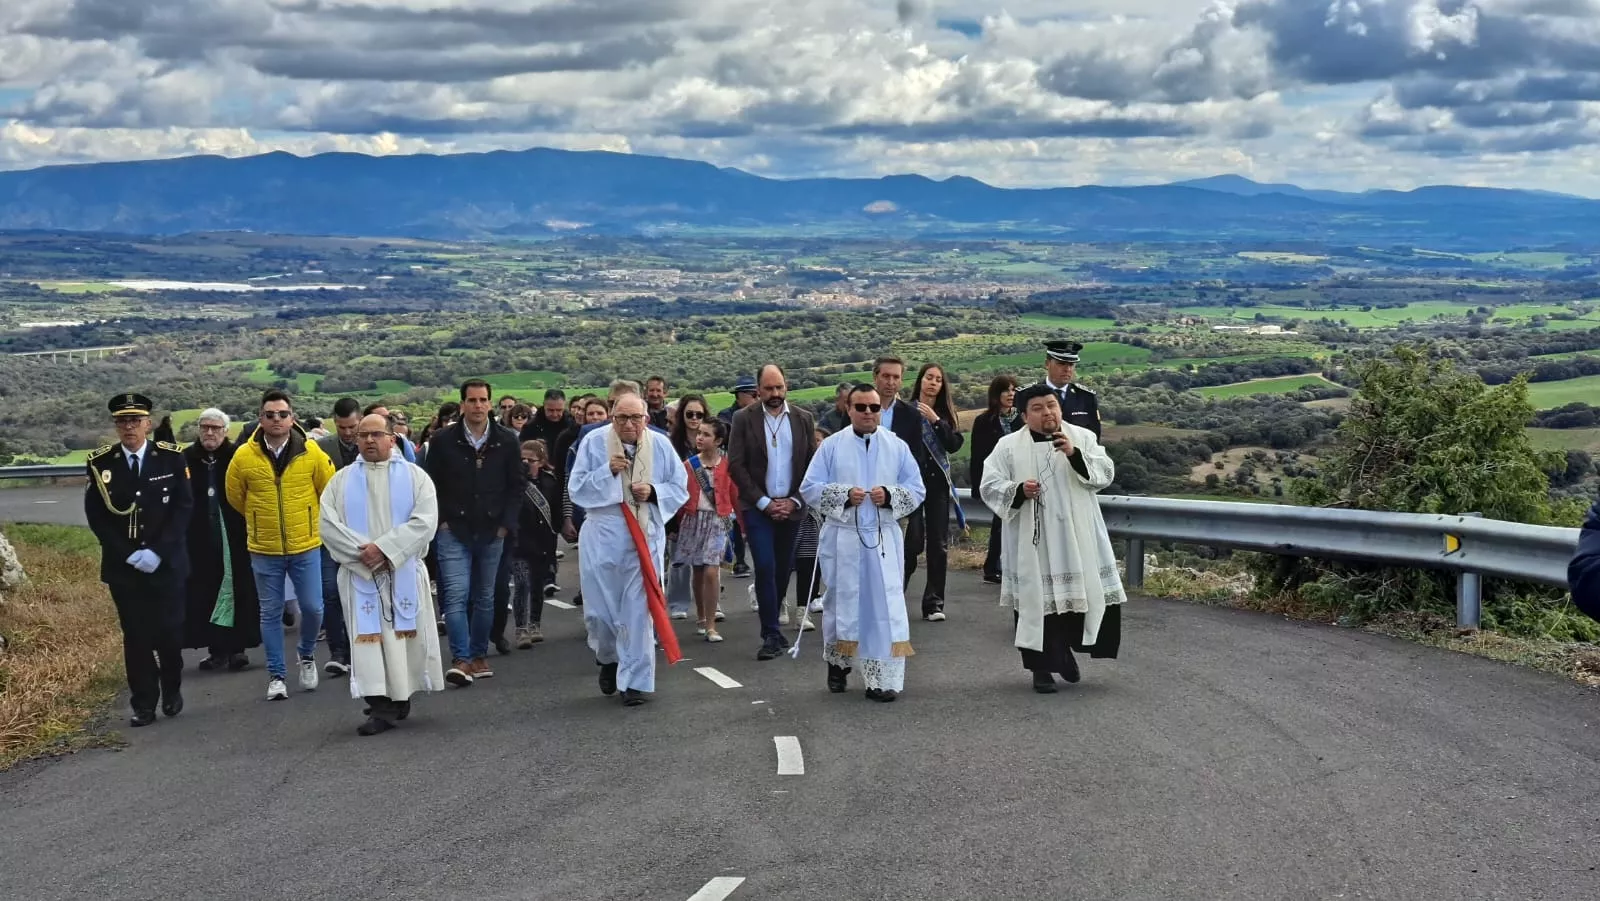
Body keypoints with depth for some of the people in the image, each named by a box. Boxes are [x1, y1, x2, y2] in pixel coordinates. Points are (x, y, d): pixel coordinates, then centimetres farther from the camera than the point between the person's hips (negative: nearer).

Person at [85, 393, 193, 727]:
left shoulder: (171, 457, -2)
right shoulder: (100, 464, 0)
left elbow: (183, 507, -5)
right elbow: (96, 516, -2)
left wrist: (158, 552, -13)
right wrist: (129, 555, -10)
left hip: (167, 563, -1)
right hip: (123, 566, 1)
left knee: (169, 632, 2)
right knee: (136, 636, 3)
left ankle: (172, 691, 25)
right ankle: (144, 704, 9)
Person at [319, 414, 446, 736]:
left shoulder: (415, 476, 4)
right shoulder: (342, 480, 9)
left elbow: (424, 521, -8)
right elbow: (328, 524, -1)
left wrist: (385, 548, -17)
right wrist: (362, 552, -14)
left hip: (404, 572, -1)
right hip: (359, 573, 1)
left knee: (404, 635, 3)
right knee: (368, 636, -5)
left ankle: (400, 696, 16)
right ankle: (381, 706, -7)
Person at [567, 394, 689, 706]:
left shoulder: (661, 444, -1)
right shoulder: (593, 442, -3)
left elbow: (680, 488, 6)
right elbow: (576, 489, -3)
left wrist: (653, 492, -13)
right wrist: (607, 472, -17)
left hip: (645, 539, 0)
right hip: (602, 538, 0)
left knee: (638, 611, -1)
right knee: (599, 608, 5)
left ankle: (635, 680, 10)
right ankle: (608, 658, 36)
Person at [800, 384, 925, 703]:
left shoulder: (897, 447, 6)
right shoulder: (831, 446, 2)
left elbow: (916, 489, 5)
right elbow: (809, 488, -1)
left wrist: (890, 496, -14)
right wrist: (844, 495, -15)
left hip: (883, 538, 0)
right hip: (842, 537, 0)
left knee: (885, 607, -6)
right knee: (842, 603, 10)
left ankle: (883, 679, -3)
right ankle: (838, 664, 32)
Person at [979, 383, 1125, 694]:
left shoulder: (1082, 438, 5)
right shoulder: (1009, 446, 1)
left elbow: (1105, 474, -3)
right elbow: (989, 486, -1)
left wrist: (1075, 455, -18)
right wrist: (1018, 491, -19)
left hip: (1076, 538, 2)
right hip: (1032, 541, -2)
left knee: (1082, 595, 4)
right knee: (1037, 602, -2)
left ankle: (1065, 648, 30)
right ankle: (1041, 667, 9)